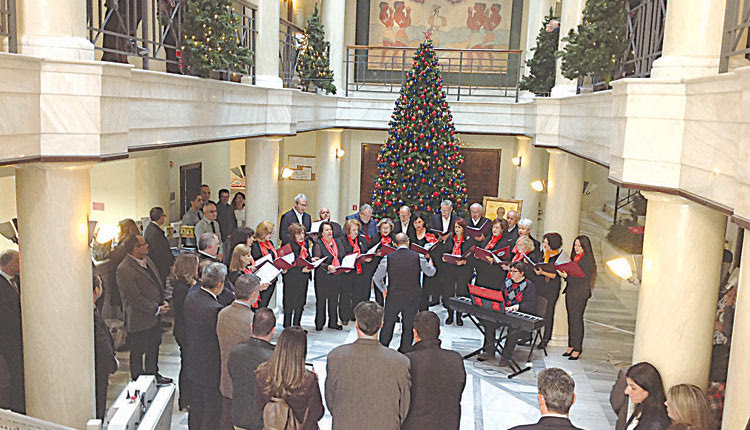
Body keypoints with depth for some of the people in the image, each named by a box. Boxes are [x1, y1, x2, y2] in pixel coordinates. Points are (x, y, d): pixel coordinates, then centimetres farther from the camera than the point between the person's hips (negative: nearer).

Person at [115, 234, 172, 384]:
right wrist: (157, 309, -19)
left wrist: (163, 301, 3)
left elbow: (157, 282, 16)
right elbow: (135, 298, -24)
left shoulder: (147, 260, 4)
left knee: (154, 347, 23)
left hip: (155, 316, 9)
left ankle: (153, 374, 41)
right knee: (138, 352, 10)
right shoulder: (124, 270, -24)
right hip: (139, 320, -9)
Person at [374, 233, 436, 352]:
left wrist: (383, 289, 20)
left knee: (387, 325, 15)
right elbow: (431, 272, 11)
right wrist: (431, 265, 34)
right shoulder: (418, 257, -6)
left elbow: (376, 278, 1)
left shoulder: (388, 258, -7)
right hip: (412, 298, 0)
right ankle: (404, 353, 20)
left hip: (393, 298, 0)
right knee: (408, 327, 12)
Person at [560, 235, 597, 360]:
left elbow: (583, 279, -15)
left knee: (577, 319, -4)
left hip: (580, 294, -7)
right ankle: (571, 346, 16)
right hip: (570, 292, 7)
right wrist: (563, 273, -2)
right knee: (571, 319, 9)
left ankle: (577, 349, 3)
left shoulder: (588, 260, -10)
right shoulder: (574, 258, 14)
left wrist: (567, 276, -20)